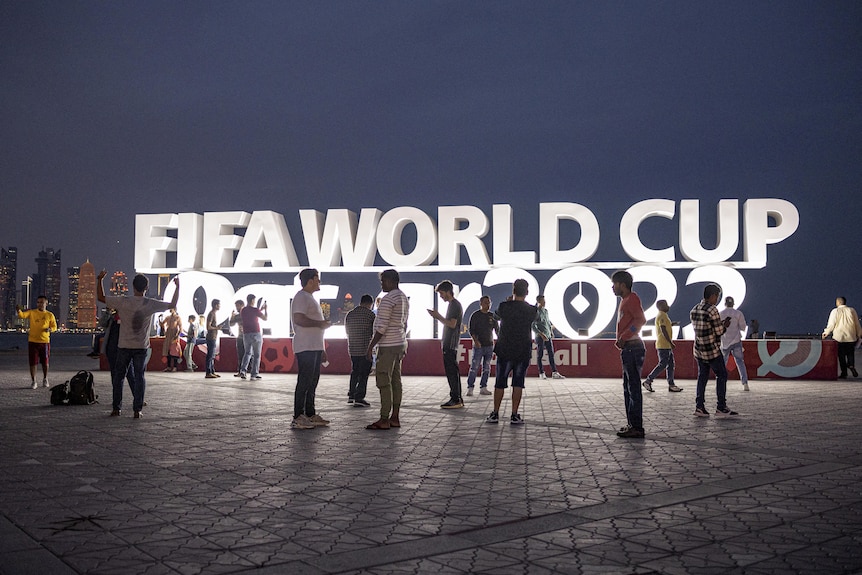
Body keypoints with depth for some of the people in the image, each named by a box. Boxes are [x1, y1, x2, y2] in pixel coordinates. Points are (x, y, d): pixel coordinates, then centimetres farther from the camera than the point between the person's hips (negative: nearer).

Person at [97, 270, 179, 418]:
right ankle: (138, 410, 4)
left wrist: (100, 279, 9)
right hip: (142, 347, 0)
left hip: (124, 346, 0)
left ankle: (116, 408, 15)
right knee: (139, 377, 7)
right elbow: (172, 304, 2)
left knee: (118, 376, 13)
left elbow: (100, 297, -1)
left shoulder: (123, 302, -10)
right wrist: (177, 287, 11)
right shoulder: (151, 304, -8)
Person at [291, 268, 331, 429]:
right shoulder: (301, 297, -10)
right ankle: (298, 418, -6)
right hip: (306, 348, -10)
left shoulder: (310, 298, 22)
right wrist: (320, 323, -14)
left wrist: (322, 349, 23)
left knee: (312, 382, 12)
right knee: (304, 382, -9)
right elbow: (299, 319, -25)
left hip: (315, 347, 10)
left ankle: (310, 415, 17)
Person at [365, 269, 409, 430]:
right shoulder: (404, 298, 16)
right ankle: (395, 418, 13)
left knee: (384, 382, -8)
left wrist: (371, 346, -15)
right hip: (400, 344, 10)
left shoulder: (388, 299, -15)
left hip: (388, 346, -10)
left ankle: (384, 420, -8)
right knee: (395, 381, 10)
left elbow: (382, 327, -19)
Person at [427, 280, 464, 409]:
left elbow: (452, 324, -19)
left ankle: (455, 400, -8)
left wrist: (438, 316, -12)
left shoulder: (454, 305, -12)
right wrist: (438, 316, 12)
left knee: (451, 371, -9)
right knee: (453, 371, 11)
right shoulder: (454, 304, 20)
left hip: (450, 344, -10)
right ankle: (457, 399, 15)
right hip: (450, 343, 10)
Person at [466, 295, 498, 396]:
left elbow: (497, 330, 14)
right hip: (478, 345, -4)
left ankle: (483, 388, 13)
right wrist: (476, 341, -19)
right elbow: (471, 330, -5)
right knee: (474, 367, -8)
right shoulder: (475, 315, -2)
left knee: (487, 368, 7)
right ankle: (470, 388, -4)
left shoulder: (493, 316, 9)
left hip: (490, 345, 4)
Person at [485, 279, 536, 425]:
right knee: (518, 384, 6)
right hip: (524, 352, 0)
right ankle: (514, 415, 4)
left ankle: (495, 414, 13)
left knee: (500, 383, 8)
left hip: (504, 351, 0)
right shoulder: (531, 310, -6)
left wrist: (510, 300, 18)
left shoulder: (504, 307, -9)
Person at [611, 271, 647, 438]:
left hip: (633, 348, -11)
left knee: (634, 388, -8)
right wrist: (621, 341, 11)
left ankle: (636, 427, -6)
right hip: (628, 349, 11)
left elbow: (641, 319, -24)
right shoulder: (625, 300, 20)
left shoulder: (632, 298, -10)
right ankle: (632, 424, 22)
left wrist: (623, 337, -23)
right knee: (628, 388, 15)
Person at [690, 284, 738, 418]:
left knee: (702, 377, 11)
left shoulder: (694, 310, 9)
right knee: (721, 376, 3)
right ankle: (721, 408, 4)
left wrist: (721, 324, 18)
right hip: (712, 350, -7)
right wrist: (725, 325, 7)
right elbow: (719, 332, -14)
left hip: (699, 350, 7)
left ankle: (699, 406, 8)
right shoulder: (712, 310, -16)